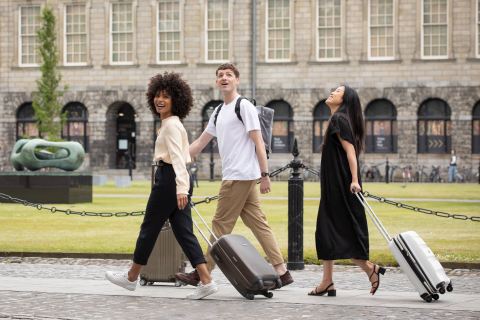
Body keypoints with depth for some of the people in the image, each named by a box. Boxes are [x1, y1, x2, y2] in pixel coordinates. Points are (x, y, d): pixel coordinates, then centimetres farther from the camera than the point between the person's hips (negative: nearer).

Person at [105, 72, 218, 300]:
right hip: (175, 180, 10)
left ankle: (131, 278, 18)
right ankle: (206, 281, -6)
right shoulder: (171, 123, 18)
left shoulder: (171, 125, -12)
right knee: (184, 232, 4)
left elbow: (177, 157, -21)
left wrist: (181, 188, -29)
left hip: (170, 178, -10)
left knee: (149, 228, 4)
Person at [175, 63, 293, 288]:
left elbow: (258, 141, -10)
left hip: (240, 176, -9)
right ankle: (281, 271, 6)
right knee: (258, 223, 6)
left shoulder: (244, 106, -6)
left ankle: (202, 273, 2)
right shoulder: (218, 111, 20)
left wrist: (264, 174, -15)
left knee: (221, 225, -4)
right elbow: (200, 142, 25)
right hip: (236, 176, 9)